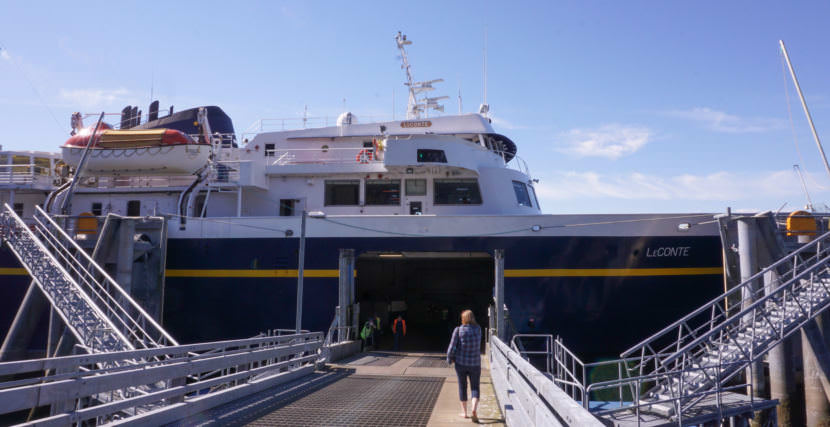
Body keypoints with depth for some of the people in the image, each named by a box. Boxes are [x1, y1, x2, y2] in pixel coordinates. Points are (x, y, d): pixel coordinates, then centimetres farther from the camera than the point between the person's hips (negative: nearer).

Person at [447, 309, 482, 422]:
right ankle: (474, 409, -14)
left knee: (462, 387, 15)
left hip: (461, 363, -1)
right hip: (475, 363, 1)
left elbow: (452, 347, -10)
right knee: (475, 388, 8)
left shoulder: (458, 330, -12)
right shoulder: (478, 329, -4)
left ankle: (464, 412, 23)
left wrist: (449, 359, 5)